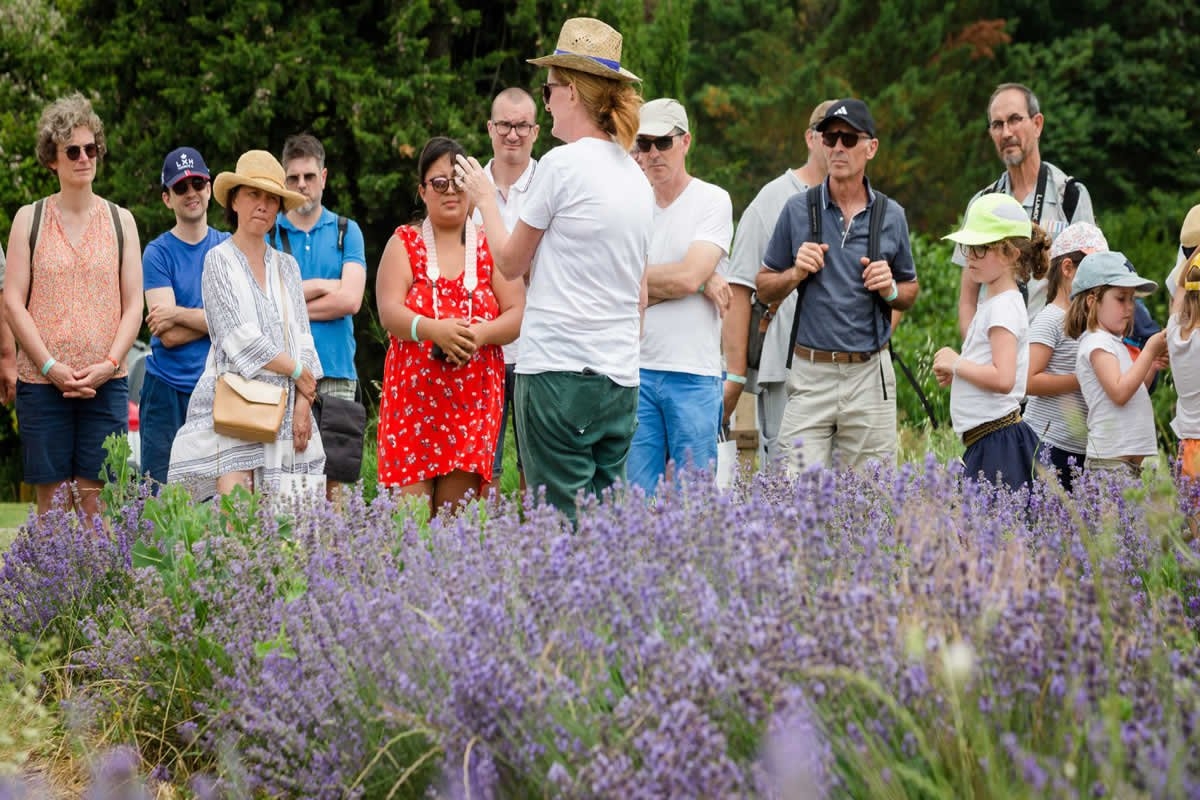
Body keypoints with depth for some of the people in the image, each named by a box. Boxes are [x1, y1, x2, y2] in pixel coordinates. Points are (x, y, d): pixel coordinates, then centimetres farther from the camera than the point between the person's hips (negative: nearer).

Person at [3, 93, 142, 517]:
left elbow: (133, 305, 7)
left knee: (95, 503, -3)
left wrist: (109, 364, -8)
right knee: (52, 503, 0)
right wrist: (51, 367, -10)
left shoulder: (119, 220, 10)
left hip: (105, 382, 1)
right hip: (42, 382, -1)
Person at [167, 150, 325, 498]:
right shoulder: (219, 259, 2)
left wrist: (303, 403, -1)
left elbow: (302, 338, 11)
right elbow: (239, 338, -7)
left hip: (284, 407, 5)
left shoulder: (286, 266, 16)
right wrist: (298, 372, -3)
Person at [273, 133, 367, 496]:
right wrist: (324, 286, 0)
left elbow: (350, 300, -2)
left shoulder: (346, 232, 12)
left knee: (329, 477, -4)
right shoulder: (267, 233, 11)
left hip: (334, 372, 0)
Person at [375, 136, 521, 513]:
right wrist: (434, 330, -24)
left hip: (474, 399, 1)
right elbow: (388, 311, -5)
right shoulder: (404, 243, 8)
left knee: (456, 512, -3)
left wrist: (480, 334, -17)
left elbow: (517, 313, 3)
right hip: (412, 396, -1)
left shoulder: (490, 246, 11)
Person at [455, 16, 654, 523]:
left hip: (559, 372, -7)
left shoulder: (562, 164, -8)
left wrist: (485, 200, 17)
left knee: (564, 524, -6)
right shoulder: (636, 176, 14)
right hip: (621, 379, 7)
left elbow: (511, 263, 2)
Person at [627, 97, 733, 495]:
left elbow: (688, 276, -11)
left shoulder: (713, 201, 1)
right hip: (636, 369, 3)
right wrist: (700, 282, -7)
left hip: (694, 374, -3)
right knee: (636, 491, 1)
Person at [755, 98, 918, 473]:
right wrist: (796, 273, -10)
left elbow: (909, 293, 17)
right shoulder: (797, 210, 3)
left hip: (870, 373, 1)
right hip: (810, 374, -1)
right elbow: (764, 288, 9)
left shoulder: (891, 215, 7)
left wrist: (890, 290, -5)